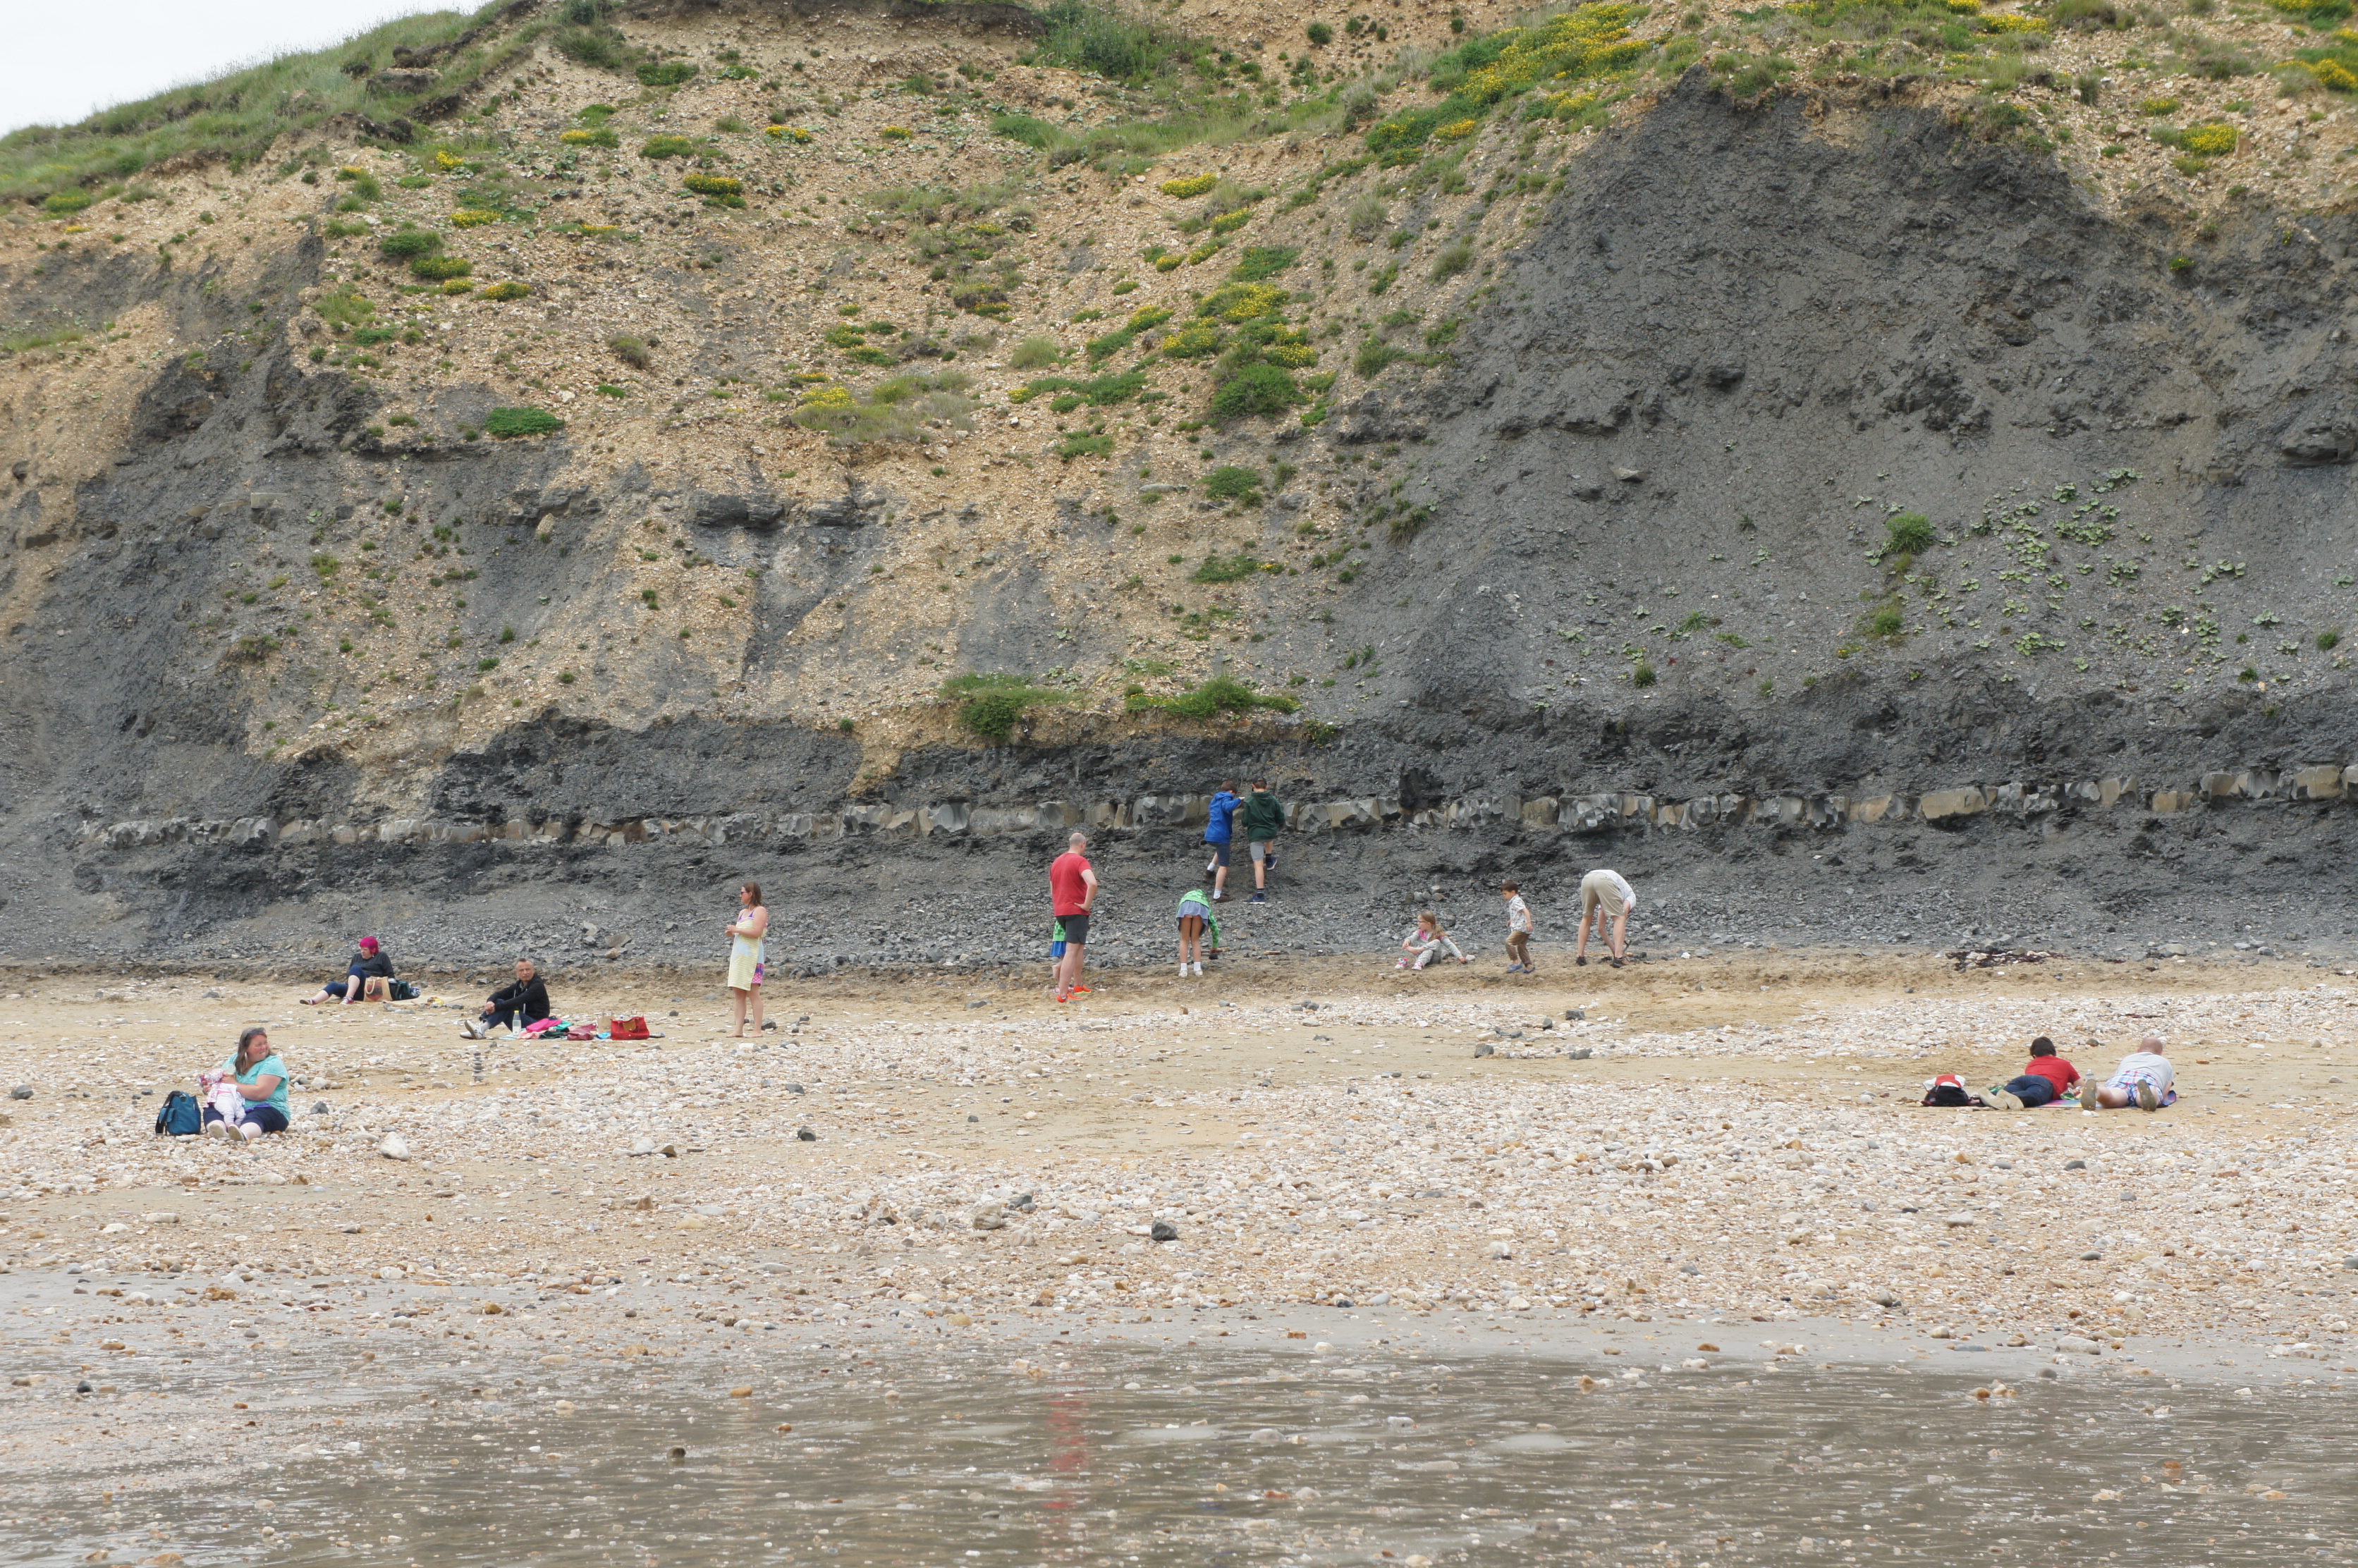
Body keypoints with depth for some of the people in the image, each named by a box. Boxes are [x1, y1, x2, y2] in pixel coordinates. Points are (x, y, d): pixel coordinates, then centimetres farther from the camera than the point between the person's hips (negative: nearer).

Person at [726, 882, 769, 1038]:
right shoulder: (742, 912, 22)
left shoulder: (760, 911, -5)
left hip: (751, 955, -9)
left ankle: (757, 1031, -12)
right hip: (738, 955, 9)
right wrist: (732, 934, 6)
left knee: (753, 993, -11)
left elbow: (756, 932, -18)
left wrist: (736, 930, -10)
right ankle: (739, 1031, 3)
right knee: (738, 994, 4)